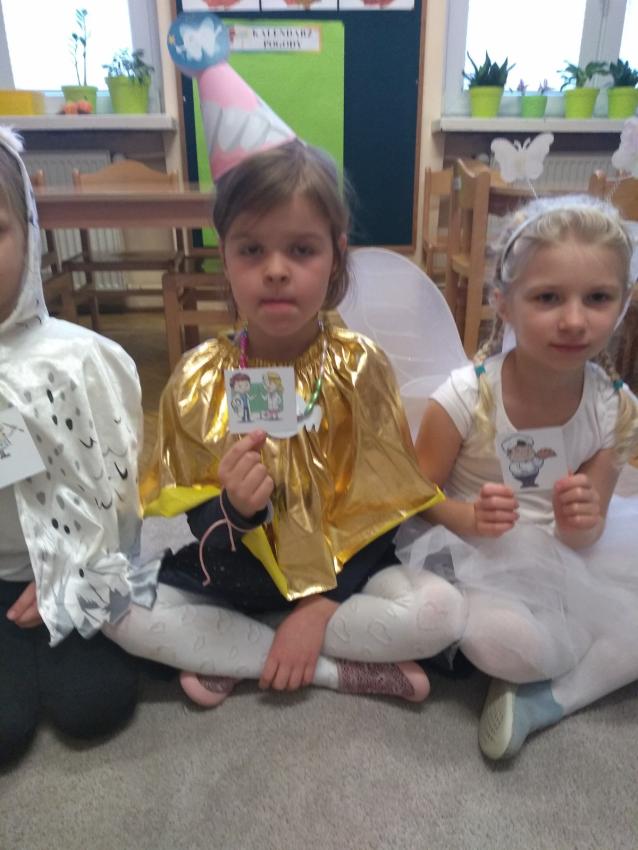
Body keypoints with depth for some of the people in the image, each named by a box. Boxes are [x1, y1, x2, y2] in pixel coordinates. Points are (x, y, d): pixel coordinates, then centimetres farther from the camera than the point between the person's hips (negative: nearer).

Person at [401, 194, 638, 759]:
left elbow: (588, 528, -3)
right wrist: (468, 518, -31)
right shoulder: (465, 397, -22)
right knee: (510, 643, -32)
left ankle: (540, 702, -3)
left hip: (564, 563, 5)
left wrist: (580, 525, -27)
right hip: (477, 562, -4)